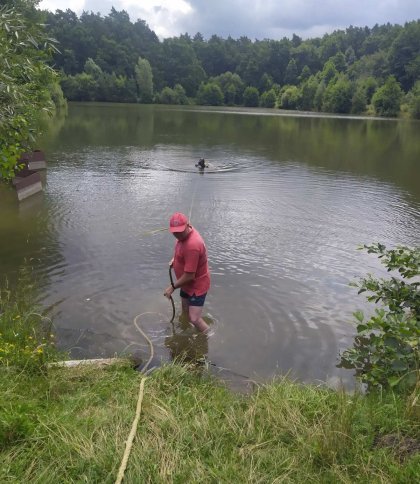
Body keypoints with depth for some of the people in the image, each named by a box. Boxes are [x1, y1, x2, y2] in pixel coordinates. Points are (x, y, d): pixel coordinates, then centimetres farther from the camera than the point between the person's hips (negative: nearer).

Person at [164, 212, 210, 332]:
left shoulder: (192, 245, -37)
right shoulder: (184, 233, -7)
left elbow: (189, 276, -30)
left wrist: (172, 287, -18)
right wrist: (174, 259, -2)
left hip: (197, 285, -9)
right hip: (186, 283, 9)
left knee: (194, 319, -13)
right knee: (185, 312, 26)